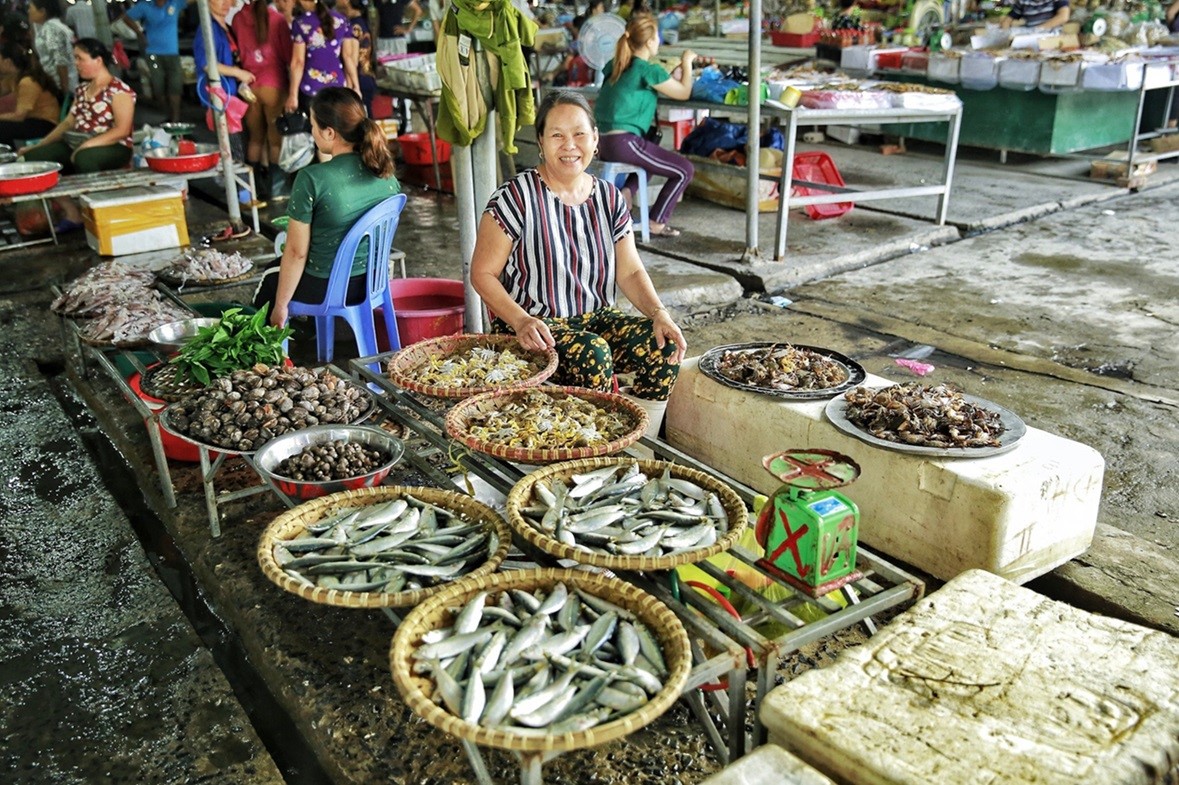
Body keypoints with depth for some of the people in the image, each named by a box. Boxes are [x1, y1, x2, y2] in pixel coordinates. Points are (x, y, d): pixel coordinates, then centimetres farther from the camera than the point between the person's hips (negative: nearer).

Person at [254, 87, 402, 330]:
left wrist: (280, 305, -5)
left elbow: (297, 252, -18)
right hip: (372, 283, 6)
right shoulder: (386, 173, -7)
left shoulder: (312, 179, -24)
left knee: (271, 276, 29)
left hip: (324, 289, -6)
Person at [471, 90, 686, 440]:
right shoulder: (516, 197, -9)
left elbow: (630, 271, 7)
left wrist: (659, 314, -11)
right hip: (536, 328, -5)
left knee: (665, 346, -17)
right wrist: (521, 321, -25)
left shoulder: (609, 198, 7)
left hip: (595, 317, 6)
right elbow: (482, 273, -9)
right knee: (592, 355, -33)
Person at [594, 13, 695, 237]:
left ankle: (626, 191, 14)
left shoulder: (616, 65, 14)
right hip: (623, 143, -9)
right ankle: (656, 223, 5)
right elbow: (684, 93, 3)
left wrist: (676, 68, 28)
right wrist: (687, 62, 16)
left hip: (603, 142, 9)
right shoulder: (648, 70, -8)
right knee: (685, 170, 2)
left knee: (655, 155, 36)